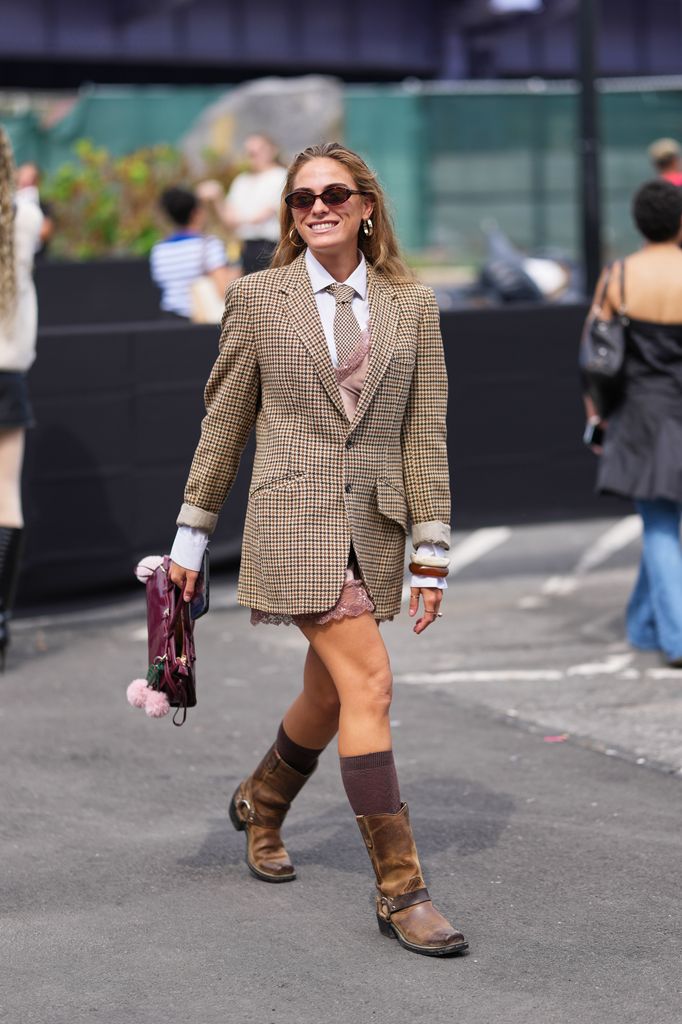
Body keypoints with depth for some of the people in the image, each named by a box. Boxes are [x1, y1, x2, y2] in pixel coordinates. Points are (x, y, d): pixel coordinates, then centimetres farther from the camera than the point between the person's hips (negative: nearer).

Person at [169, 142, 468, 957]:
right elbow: (223, 420, 6)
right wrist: (191, 536, 7)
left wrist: (432, 553, 2)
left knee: (329, 694, 13)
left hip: (375, 524, 4)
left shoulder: (412, 306, 6)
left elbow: (425, 434, 6)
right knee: (368, 684, -14)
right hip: (297, 517, -4)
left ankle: (261, 803, 44)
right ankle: (400, 889, -9)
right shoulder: (258, 297, 2)